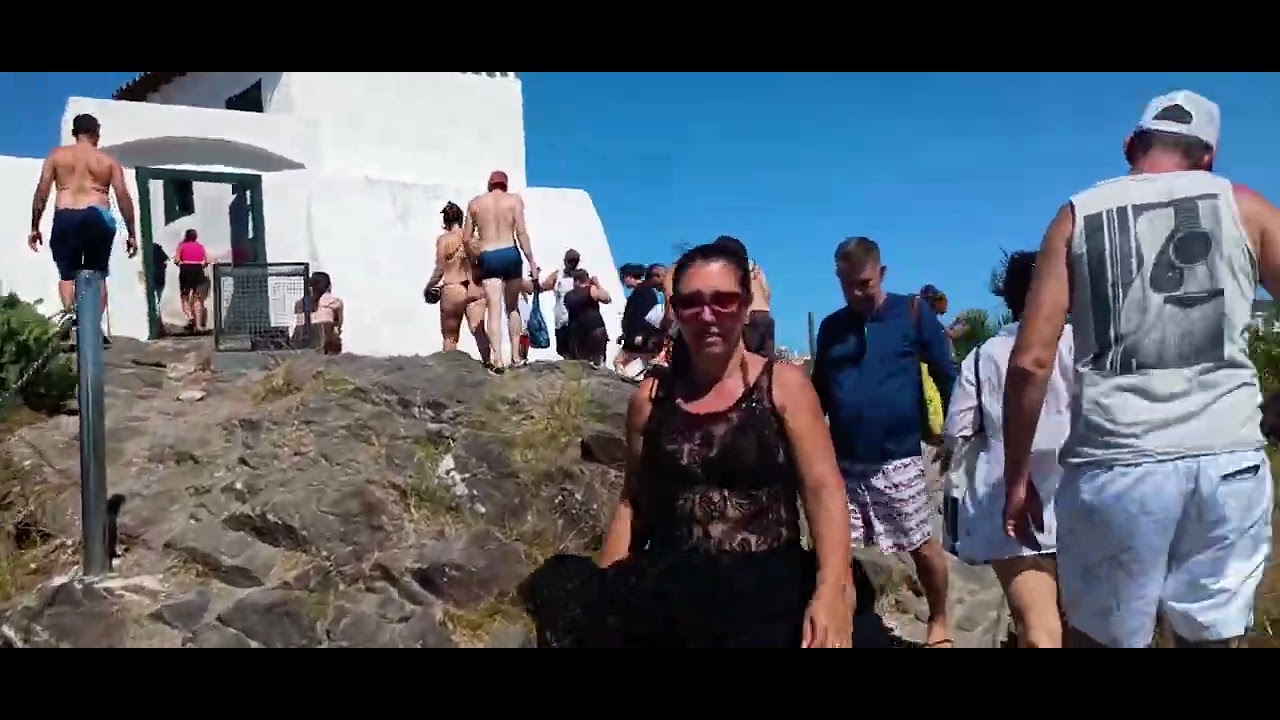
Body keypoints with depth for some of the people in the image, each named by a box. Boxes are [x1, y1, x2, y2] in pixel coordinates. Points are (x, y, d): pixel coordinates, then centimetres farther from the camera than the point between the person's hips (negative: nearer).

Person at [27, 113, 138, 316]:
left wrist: (34, 228, 10)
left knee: (67, 274, 10)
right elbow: (123, 196, 3)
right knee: (97, 275, 10)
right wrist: (132, 233, 7)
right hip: (97, 218, 0)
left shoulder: (56, 155, 13)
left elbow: (41, 192, 6)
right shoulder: (108, 160, 10)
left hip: (65, 219, 1)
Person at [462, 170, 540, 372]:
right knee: (513, 307, 14)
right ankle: (515, 355, 14)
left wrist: (474, 259, 21)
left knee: (494, 309, -6)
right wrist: (531, 261, -3)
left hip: (487, 257, 0)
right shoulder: (514, 200, 4)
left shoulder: (475, 203, 10)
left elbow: (467, 238, 8)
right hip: (510, 254, 0)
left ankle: (497, 357, -20)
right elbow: (521, 232, -5)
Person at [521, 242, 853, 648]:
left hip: (767, 586, -2)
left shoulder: (784, 386, 2)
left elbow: (823, 489, -5)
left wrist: (833, 589, -19)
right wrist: (604, 593, 9)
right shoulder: (650, 399, 10)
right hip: (670, 587, 3)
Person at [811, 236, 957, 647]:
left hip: (898, 460, -3)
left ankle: (939, 625, 29)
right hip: (843, 462, 3)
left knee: (923, 547, 8)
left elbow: (945, 376, -1)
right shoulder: (831, 327, 7)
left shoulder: (912, 313, -3)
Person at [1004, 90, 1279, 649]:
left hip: (1115, 464, -1)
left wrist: (1017, 476, 5)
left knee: (1097, 636, 12)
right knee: (1213, 636, 13)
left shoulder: (1078, 216, 7)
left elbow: (1030, 362, -1)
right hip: (1229, 459, 1)